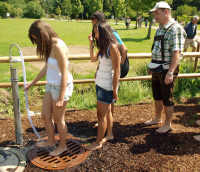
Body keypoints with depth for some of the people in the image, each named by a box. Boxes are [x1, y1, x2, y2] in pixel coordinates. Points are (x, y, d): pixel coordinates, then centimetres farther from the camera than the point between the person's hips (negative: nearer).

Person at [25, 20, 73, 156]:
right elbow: (46, 68, 15)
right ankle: (51, 141, 42)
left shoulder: (58, 47, -24)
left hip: (62, 87, -9)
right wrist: (32, 83, 23)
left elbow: (65, 74, -24)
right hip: (51, 85, 9)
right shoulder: (50, 46, 5)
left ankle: (62, 145, 33)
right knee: (45, 116, 19)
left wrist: (61, 98, -21)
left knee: (58, 119, 10)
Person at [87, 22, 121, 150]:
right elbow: (93, 59, 23)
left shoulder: (112, 47, -18)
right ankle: (109, 134, 35)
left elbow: (117, 71, -18)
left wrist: (115, 90, -17)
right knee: (107, 111, 19)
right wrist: (91, 43, 13)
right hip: (100, 83, 8)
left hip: (107, 85, -8)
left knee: (101, 114, 0)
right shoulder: (103, 47, 8)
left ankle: (98, 142, 12)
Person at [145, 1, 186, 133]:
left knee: (167, 98, 4)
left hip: (166, 70, -8)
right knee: (157, 96, 20)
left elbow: (176, 52, -23)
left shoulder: (175, 29, -16)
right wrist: (152, 66, 20)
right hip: (157, 70, 8)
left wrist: (170, 72, -29)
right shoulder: (160, 29, 11)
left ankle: (168, 124, 20)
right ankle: (157, 118, 37)